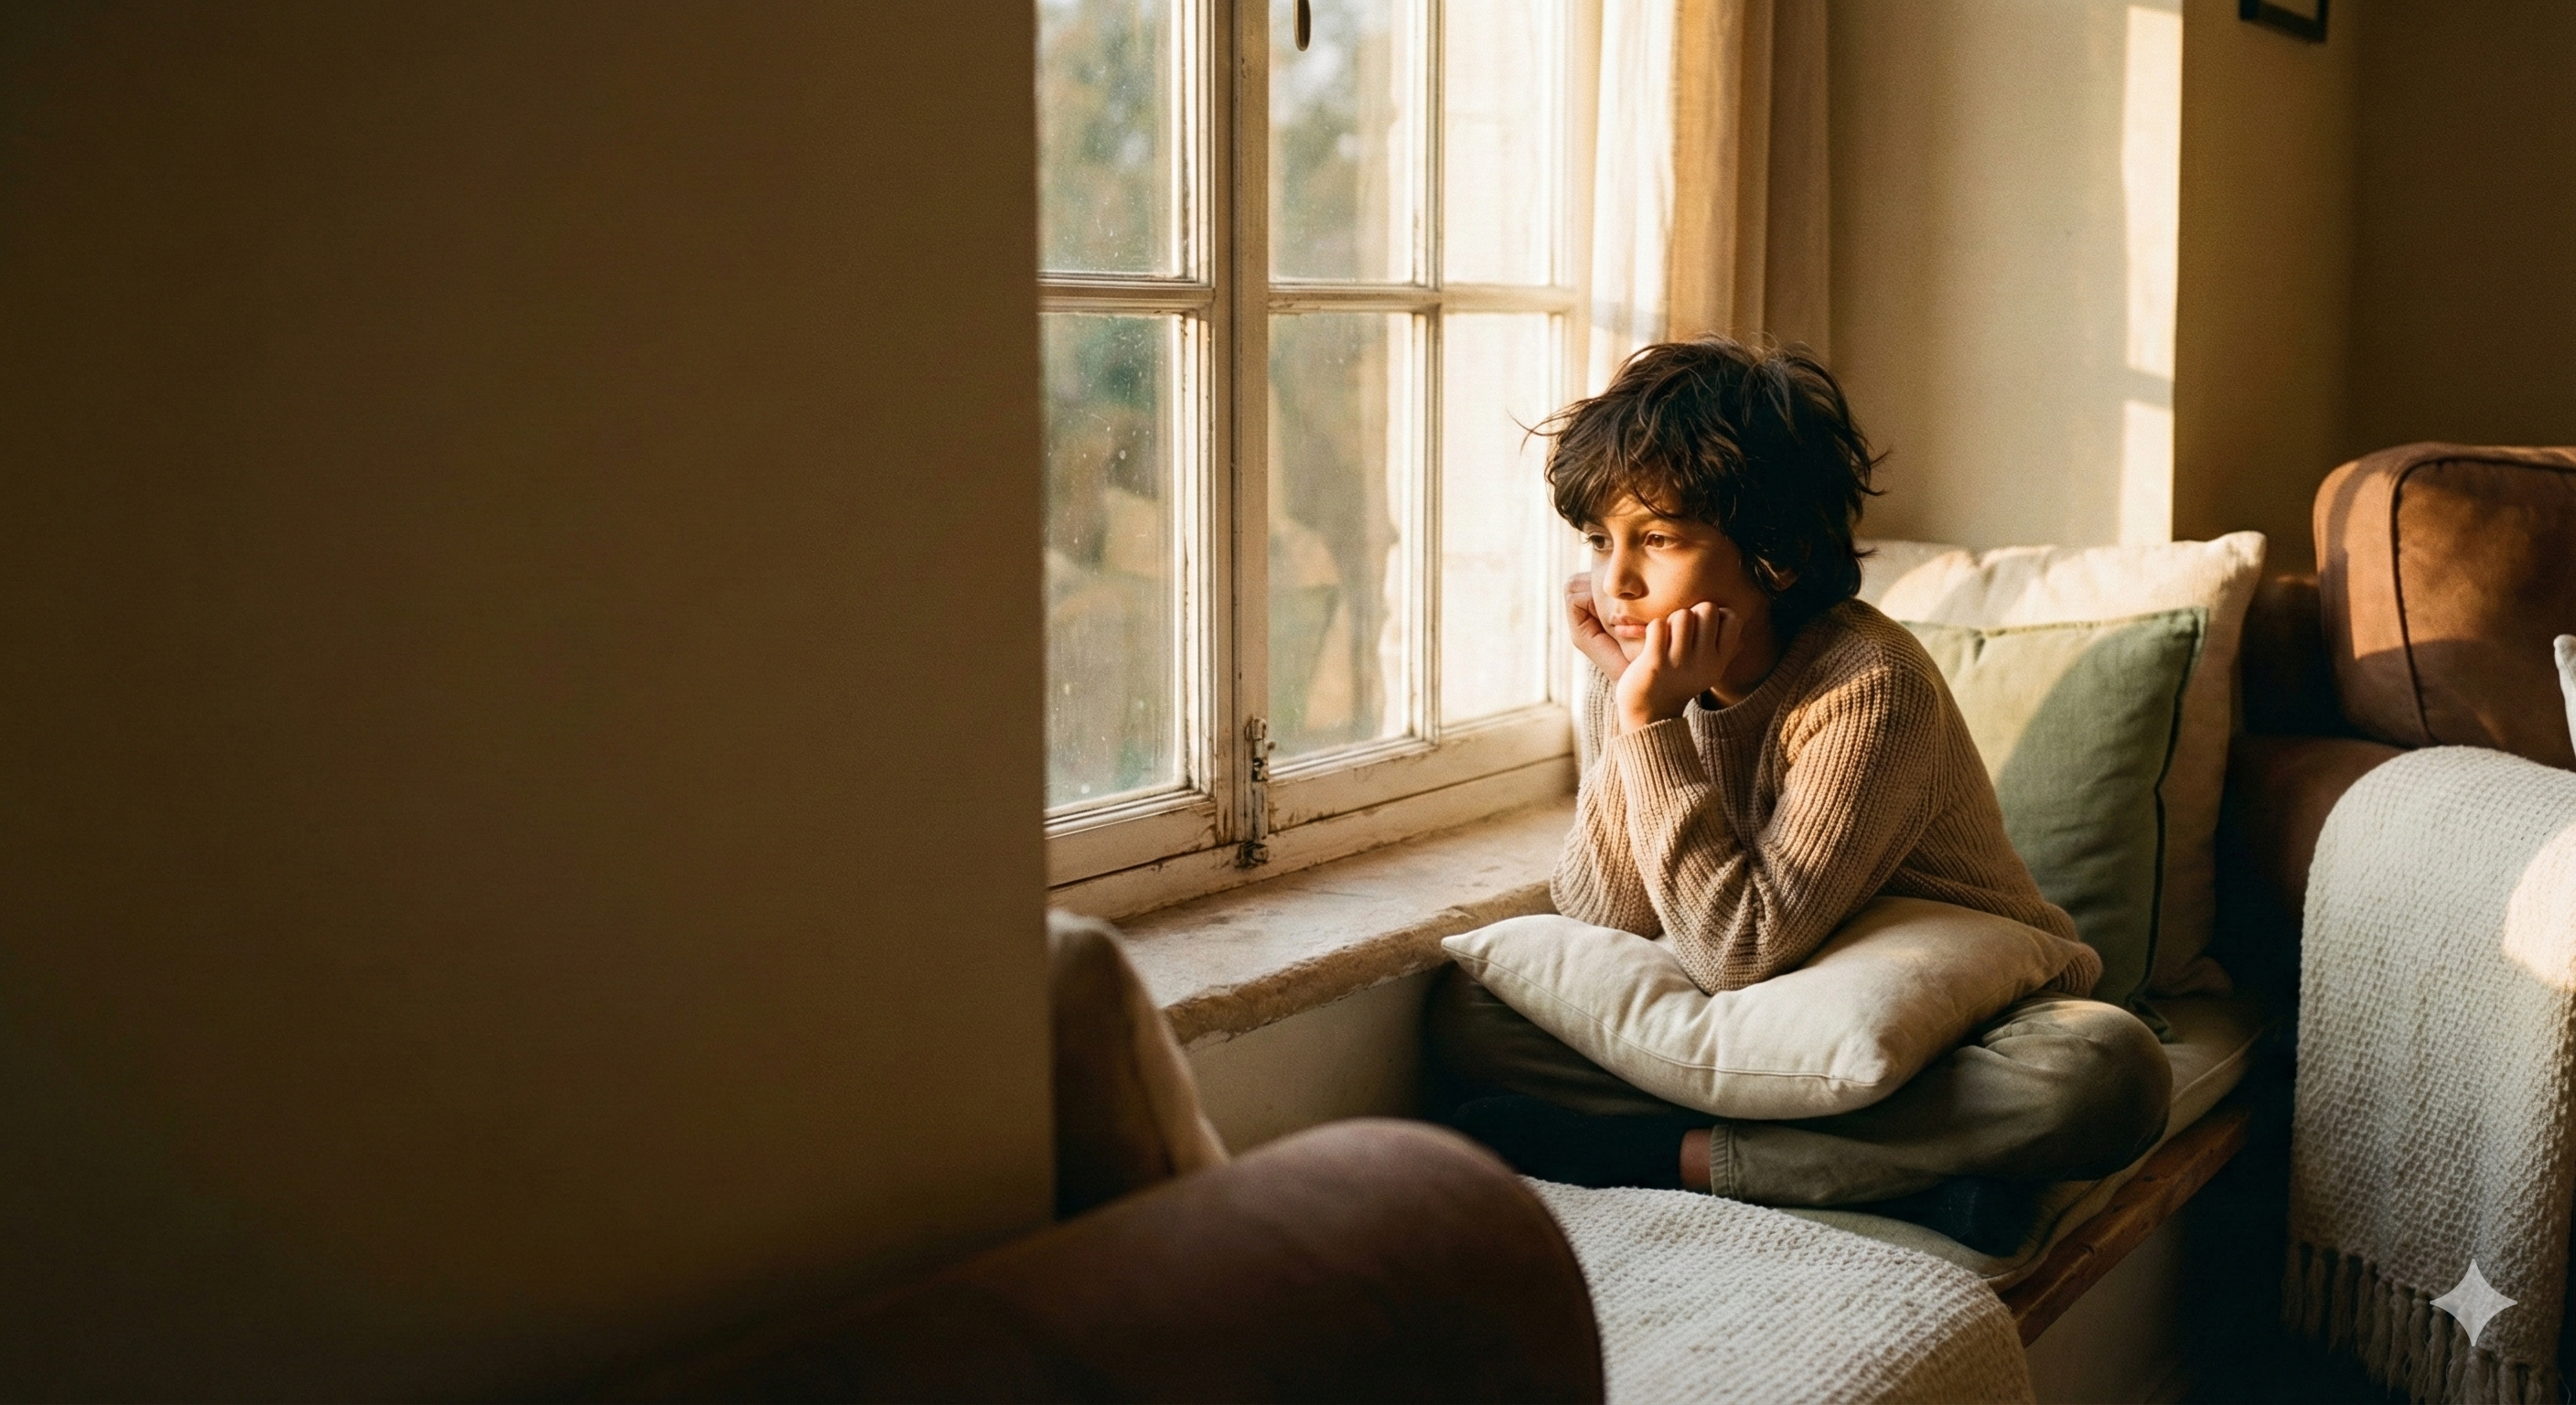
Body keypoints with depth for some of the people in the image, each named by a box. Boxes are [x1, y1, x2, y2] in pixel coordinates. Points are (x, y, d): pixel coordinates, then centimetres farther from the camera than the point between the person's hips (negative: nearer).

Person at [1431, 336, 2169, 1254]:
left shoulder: (1870, 686, -24)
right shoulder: (1636, 668, -6)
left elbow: (1742, 952, -27)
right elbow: (1599, 928, -11)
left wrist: (1654, 724, -29)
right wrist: (1623, 708, -18)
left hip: (1959, 1027, -4)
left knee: (2110, 1070, -38)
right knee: (1468, 1008, -13)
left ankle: (1677, 1155, -25)